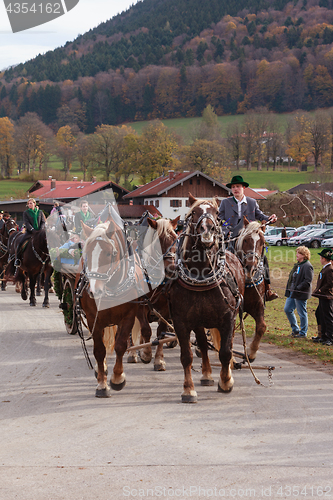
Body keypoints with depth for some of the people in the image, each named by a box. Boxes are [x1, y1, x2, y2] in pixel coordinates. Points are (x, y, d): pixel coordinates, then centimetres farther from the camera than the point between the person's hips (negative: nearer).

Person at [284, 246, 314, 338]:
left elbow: (308, 281, -21)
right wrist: (289, 288, 11)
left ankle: (303, 333, 13)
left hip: (301, 294, -10)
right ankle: (295, 329, 24)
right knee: (287, 310, 12)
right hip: (292, 292, 10)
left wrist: (298, 288, -21)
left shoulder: (307, 266, -16)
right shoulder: (298, 265, 14)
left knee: (302, 313, 1)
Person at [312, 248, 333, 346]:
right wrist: (318, 291, 14)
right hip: (322, 297, 11)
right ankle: (324, 337, 23)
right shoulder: (325, 268, 15)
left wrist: (320, 290, -16)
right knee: (322, 317, 15)